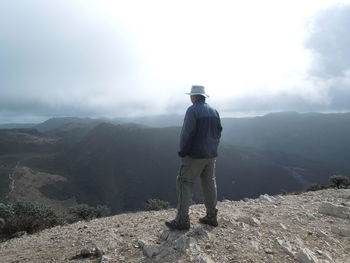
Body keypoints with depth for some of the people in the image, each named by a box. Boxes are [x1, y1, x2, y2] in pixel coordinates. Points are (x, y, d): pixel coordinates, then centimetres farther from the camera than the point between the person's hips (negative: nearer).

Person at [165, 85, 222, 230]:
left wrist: (182, 152, -6)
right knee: (210, 184, 14)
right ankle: (211, 217, 24)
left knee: (185, 184, 0)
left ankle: (182, 220, 2)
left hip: (195, 155, -7)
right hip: (211, 155, 8)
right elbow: (219, 131, 14)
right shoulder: (214, 111, 10)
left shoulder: (193, 110, -12)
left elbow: (187, 133, -17)